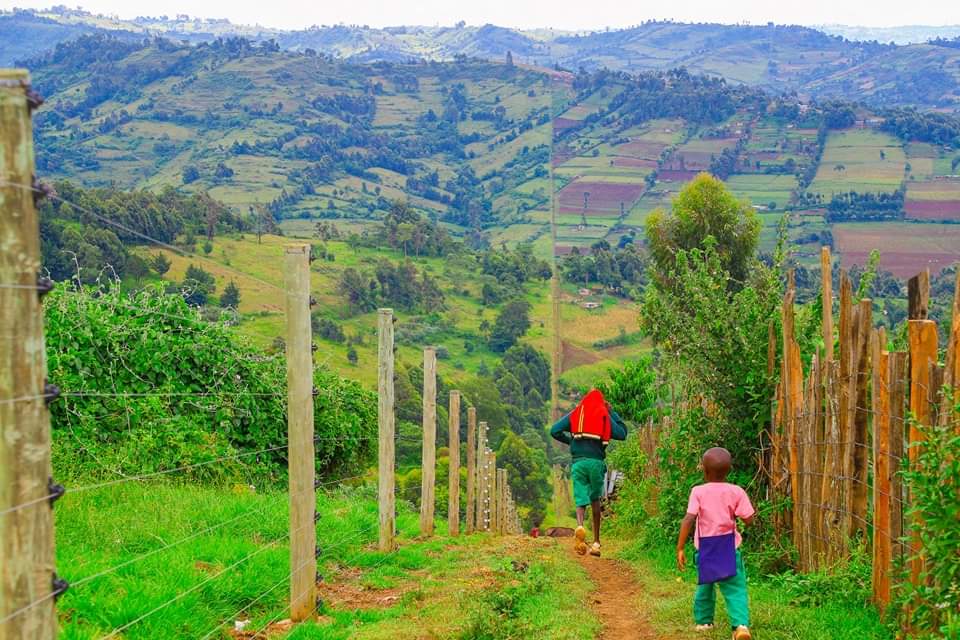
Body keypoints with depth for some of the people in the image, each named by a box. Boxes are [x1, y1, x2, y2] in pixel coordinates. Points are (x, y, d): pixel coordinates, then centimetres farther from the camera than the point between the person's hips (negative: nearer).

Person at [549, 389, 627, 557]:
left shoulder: (574, 414, 11)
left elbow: (555, 431, 6)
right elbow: (622, 434, 7)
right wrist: (612, 413, 15)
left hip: (578, 463, 0)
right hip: (596, 462, 0)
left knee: (581, 501, 0)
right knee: (595, 501, 16)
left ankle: (580, 526, -33)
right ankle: (596, 541, 17)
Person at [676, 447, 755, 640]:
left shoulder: (698, 492, -7)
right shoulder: (736, 492, -4)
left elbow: (688, 519, -15)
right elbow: (748, 520, -5)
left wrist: (680, 548, -12)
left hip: (705, 547, 1)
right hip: (729, 547, -1)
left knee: (705, 584, 23)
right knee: (735, 588, -4)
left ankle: (703, 621, 35)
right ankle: (741, 624, -23)